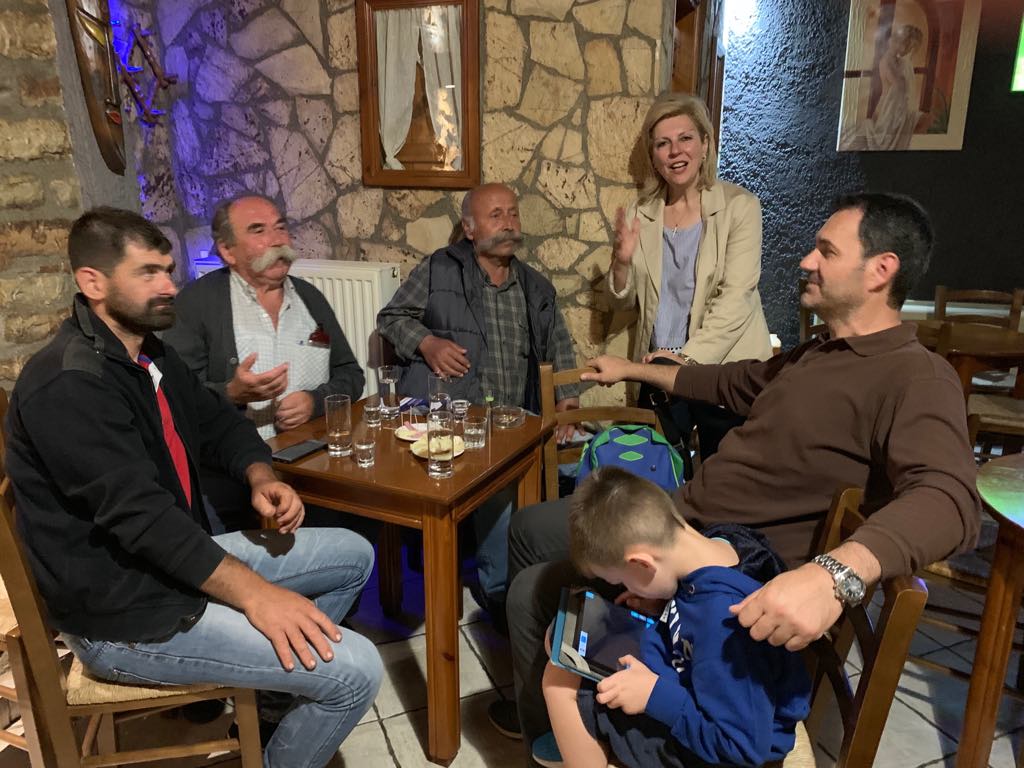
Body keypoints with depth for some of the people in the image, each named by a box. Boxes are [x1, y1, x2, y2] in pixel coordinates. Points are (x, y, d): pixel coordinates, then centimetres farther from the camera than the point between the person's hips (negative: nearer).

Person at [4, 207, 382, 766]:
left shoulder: (149, 352, 8)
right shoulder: (67, 386, -24)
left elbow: (216, 421, 14)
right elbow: (139, 514, -30)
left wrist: (261, 478, -8)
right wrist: (255, 593, -33)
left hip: (181, 560, 10)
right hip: (124, 613, -10)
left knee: (352, 556, 15)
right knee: (355, 672, -18)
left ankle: (269, 684, 23)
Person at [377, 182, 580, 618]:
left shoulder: (537, 287, 22)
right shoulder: (440, 268, 11)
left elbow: (559, 347, 22)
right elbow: (391, 317, 12)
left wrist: (566, 396, 4)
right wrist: (426, 343, -9)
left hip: (511, 419, 4)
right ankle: (499, 586, -14)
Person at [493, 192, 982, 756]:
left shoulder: (915, 378, -19)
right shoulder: (819, 354, 13)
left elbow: (947, 498, -37)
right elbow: (731, 382, 28)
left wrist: (834, 574, -55)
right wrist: (633, 370, 35)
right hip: (679, 521, 10)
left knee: (533, 594, -10)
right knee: (530, 527, 15)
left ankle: (547, 733, 20)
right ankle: (540, 684, 34)